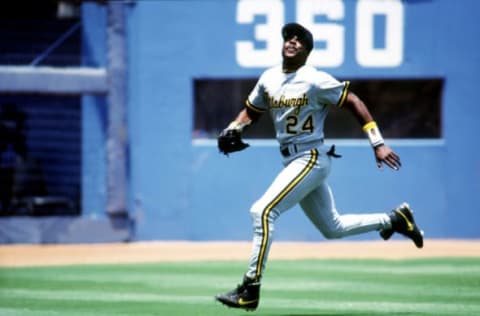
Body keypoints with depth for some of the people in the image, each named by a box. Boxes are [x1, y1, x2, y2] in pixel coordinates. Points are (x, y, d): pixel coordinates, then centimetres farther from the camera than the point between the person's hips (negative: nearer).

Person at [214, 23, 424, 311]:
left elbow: (354, 102, -11)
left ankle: (250, 291, -18)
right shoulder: (269, 79, 8)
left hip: (311, 159, -8)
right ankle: (394, 219, 35)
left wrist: (379, 143, -15)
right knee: (332, 227, 17)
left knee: (263, 211, -20)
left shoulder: (315, 80, -12)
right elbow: (251, 112, 20)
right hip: (294, 162, 8)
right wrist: (233, 129, -2)